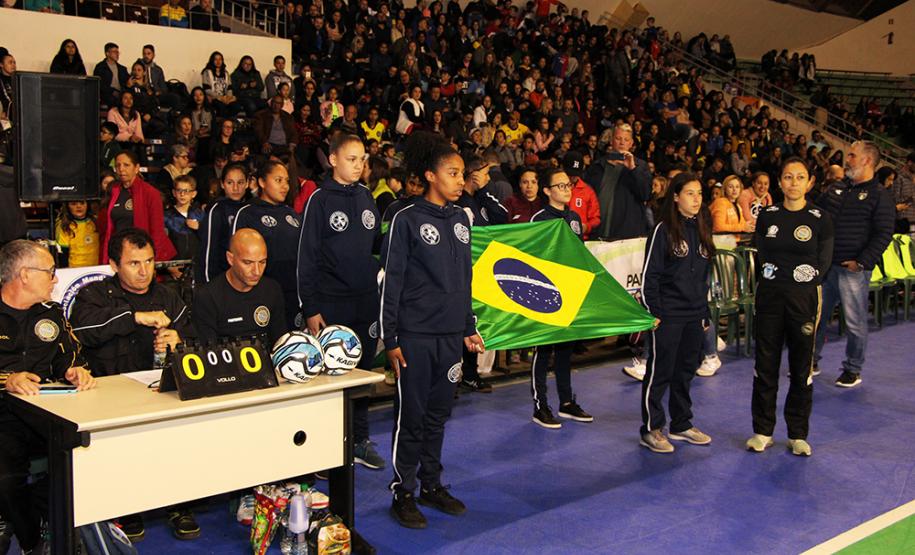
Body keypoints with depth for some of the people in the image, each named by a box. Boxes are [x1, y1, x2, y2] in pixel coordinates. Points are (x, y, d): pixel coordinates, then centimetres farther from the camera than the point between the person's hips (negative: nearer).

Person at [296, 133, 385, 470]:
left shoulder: (366, 196, 10)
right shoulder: (320, 200, -5)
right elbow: (307, 256, -7)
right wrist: (309, 309, -10)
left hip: (367, 301, 5)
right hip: (331, 303, -5)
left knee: (362, 370, 11)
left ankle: (359, 441, 23)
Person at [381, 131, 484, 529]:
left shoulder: (460, 219, 10)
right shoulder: (407, 220, -7)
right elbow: (391, 282, -8)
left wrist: (469, 327, 17)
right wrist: (390, 339, -10)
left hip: (451, 334, 6)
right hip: (416, 335, -5)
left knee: (438, 413, 13)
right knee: (411, 415, 2)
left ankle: (431, 485, 26)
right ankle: (403, 492, 13)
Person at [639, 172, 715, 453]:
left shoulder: (700, 229, 12)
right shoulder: (664, 229, -7)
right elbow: (649, 273, -9)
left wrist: (705, 313, 17)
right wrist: (653, 311, -13)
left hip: (694, 314, 6)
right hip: (667, 315, -6)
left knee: (686, 371, 13)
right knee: (660, 372, -1)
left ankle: (682, 425, 25)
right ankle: (651, 430, 7)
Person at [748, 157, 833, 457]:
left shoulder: (820, 219, -1)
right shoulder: (767, 216, 6)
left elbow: (823, 264, 0)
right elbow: (762, 256, 9)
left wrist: (798, 277, -4)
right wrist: (772, 274, -3)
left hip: (804, 298, -2)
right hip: (770, 296, 2)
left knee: (801, 368, 4)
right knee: (766, 365, 5)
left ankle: (798, 434, 15)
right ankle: (762, 431, 16)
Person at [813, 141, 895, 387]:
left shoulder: (879, 195, -7)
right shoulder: (836, 189, 13)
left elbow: (883, 235, -12)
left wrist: (861, 262, -16)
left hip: (853, 270, -6)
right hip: (825, 265, 6)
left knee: (855, 322, 3)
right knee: (816, 315, 12)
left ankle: (853, 370, 16)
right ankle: (811, 361, 25)